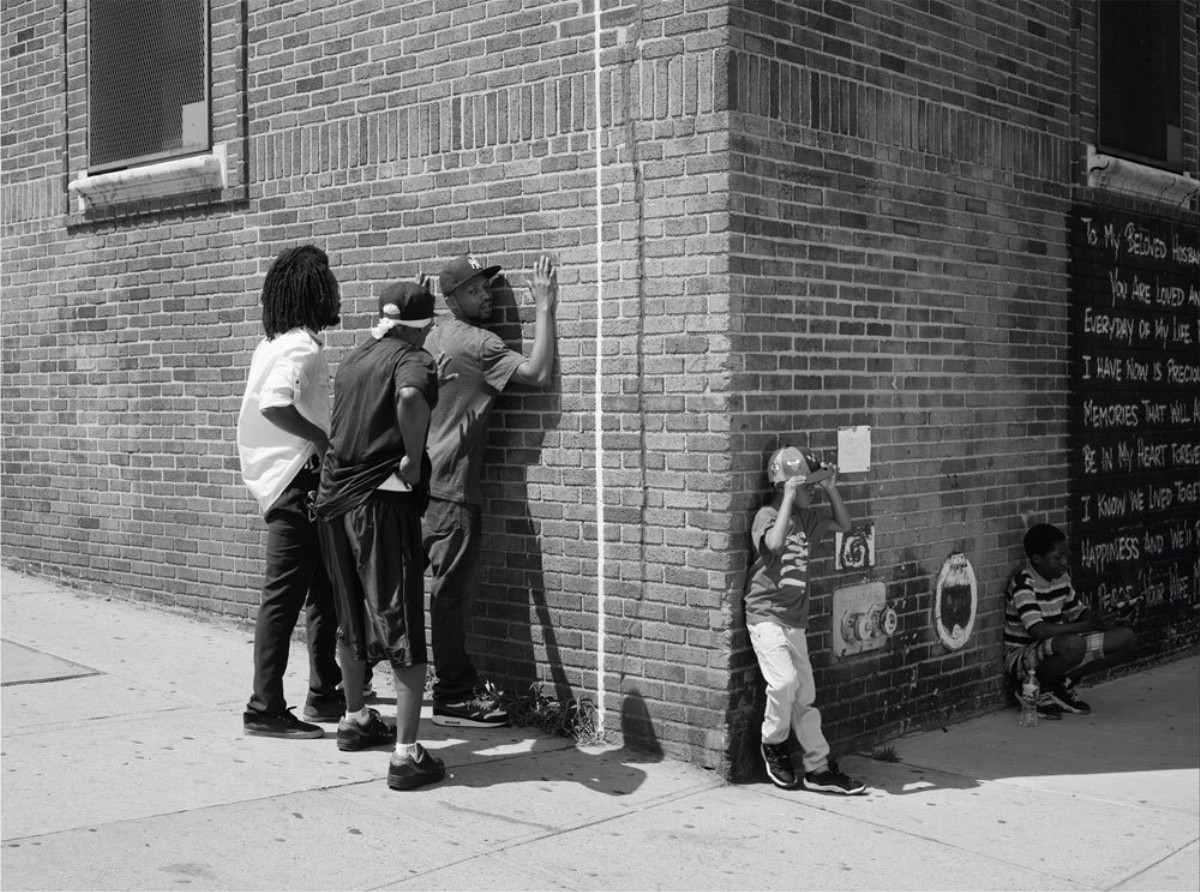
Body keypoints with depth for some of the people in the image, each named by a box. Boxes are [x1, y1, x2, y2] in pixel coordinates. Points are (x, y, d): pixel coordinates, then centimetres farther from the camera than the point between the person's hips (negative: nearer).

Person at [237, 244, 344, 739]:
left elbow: (264, 405, 17)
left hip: (283, 478, 10)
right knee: (284, 597, -6)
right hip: (297, 481, -10)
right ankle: (265, 709, -1)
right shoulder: (303, 347, -15)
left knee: (325, 589, 16)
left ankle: (324, 694, 24)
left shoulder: (276, 342, 14)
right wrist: (324, 439, -21)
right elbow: (274, 404, -30)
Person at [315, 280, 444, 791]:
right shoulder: (414, 361, -8)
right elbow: (410, 397, -32)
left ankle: (355, 720, 39)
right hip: (383, 500, -7)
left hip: (334, 496, 7)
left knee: (351, 620, 22)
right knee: (403, 629, -3)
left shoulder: (353, 359, 14)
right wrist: (413, 458, -20)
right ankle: (406, 754, -5)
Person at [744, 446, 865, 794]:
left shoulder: (806, 517, 10)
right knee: (784, 680, -23)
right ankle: (773, 744, 3)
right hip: (767, 616, -7)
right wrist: (790, 498, -26)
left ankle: (819, 769, 13)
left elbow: (843, 525, 22)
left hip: (796, 621, 7)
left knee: (805, 694, 8)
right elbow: (775, 543, -33)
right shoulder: (767, 515, -12)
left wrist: (831, 489, 8)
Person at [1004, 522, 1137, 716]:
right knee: (1072, 644, -40)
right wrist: (1089, 625, -31)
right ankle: (1035, 690, -11)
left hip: (1055, 652, 8)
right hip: (1021, 656, -8)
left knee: (1126, 637, -3)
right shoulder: (1022, 585, -21)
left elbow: (1077, 612, 17)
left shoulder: (1062, 577, 5)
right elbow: (1037, 630, -32)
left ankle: (1064, 685, 1)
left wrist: (1097, 617, -8)